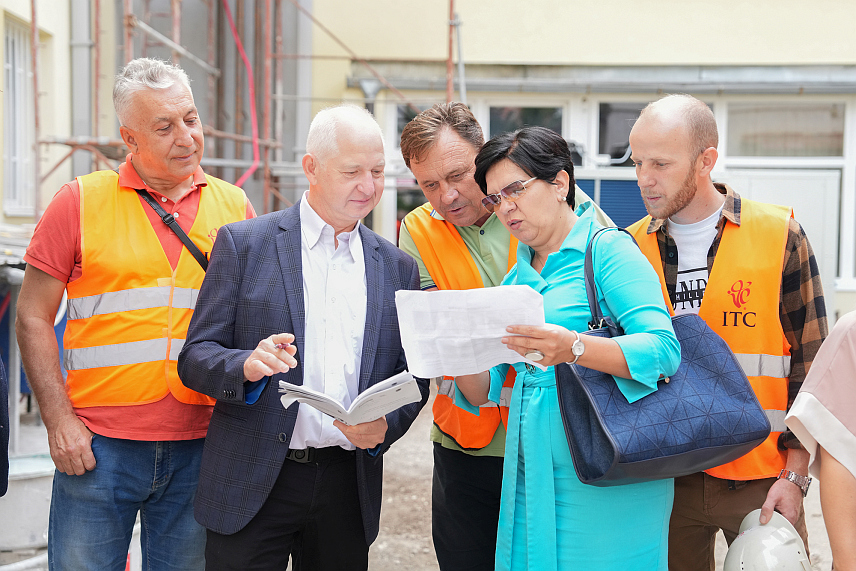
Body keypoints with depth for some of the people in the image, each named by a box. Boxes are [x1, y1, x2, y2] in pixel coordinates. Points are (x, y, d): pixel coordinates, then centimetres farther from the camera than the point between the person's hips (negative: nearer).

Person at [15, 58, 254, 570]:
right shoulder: (80, 202, 0)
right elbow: (34, 318, 1)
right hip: (97, 448, -2)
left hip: (199, 448, 2)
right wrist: (59, 419, -7)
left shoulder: (234, 206, 7)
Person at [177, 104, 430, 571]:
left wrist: (386, 425, -9)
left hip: (348, 489, 3)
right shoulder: (243, 244, -1)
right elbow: (195, 357, -2)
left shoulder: (398, 268, 9)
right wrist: (247, 365, -24)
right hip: (252, 488, -2)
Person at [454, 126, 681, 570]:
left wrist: (574, 348, -34)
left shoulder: (607, 250, -6)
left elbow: (664, 350, -19)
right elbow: (484, 392, 10)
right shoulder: (516, 279, 15)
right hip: (530, 478, 6)